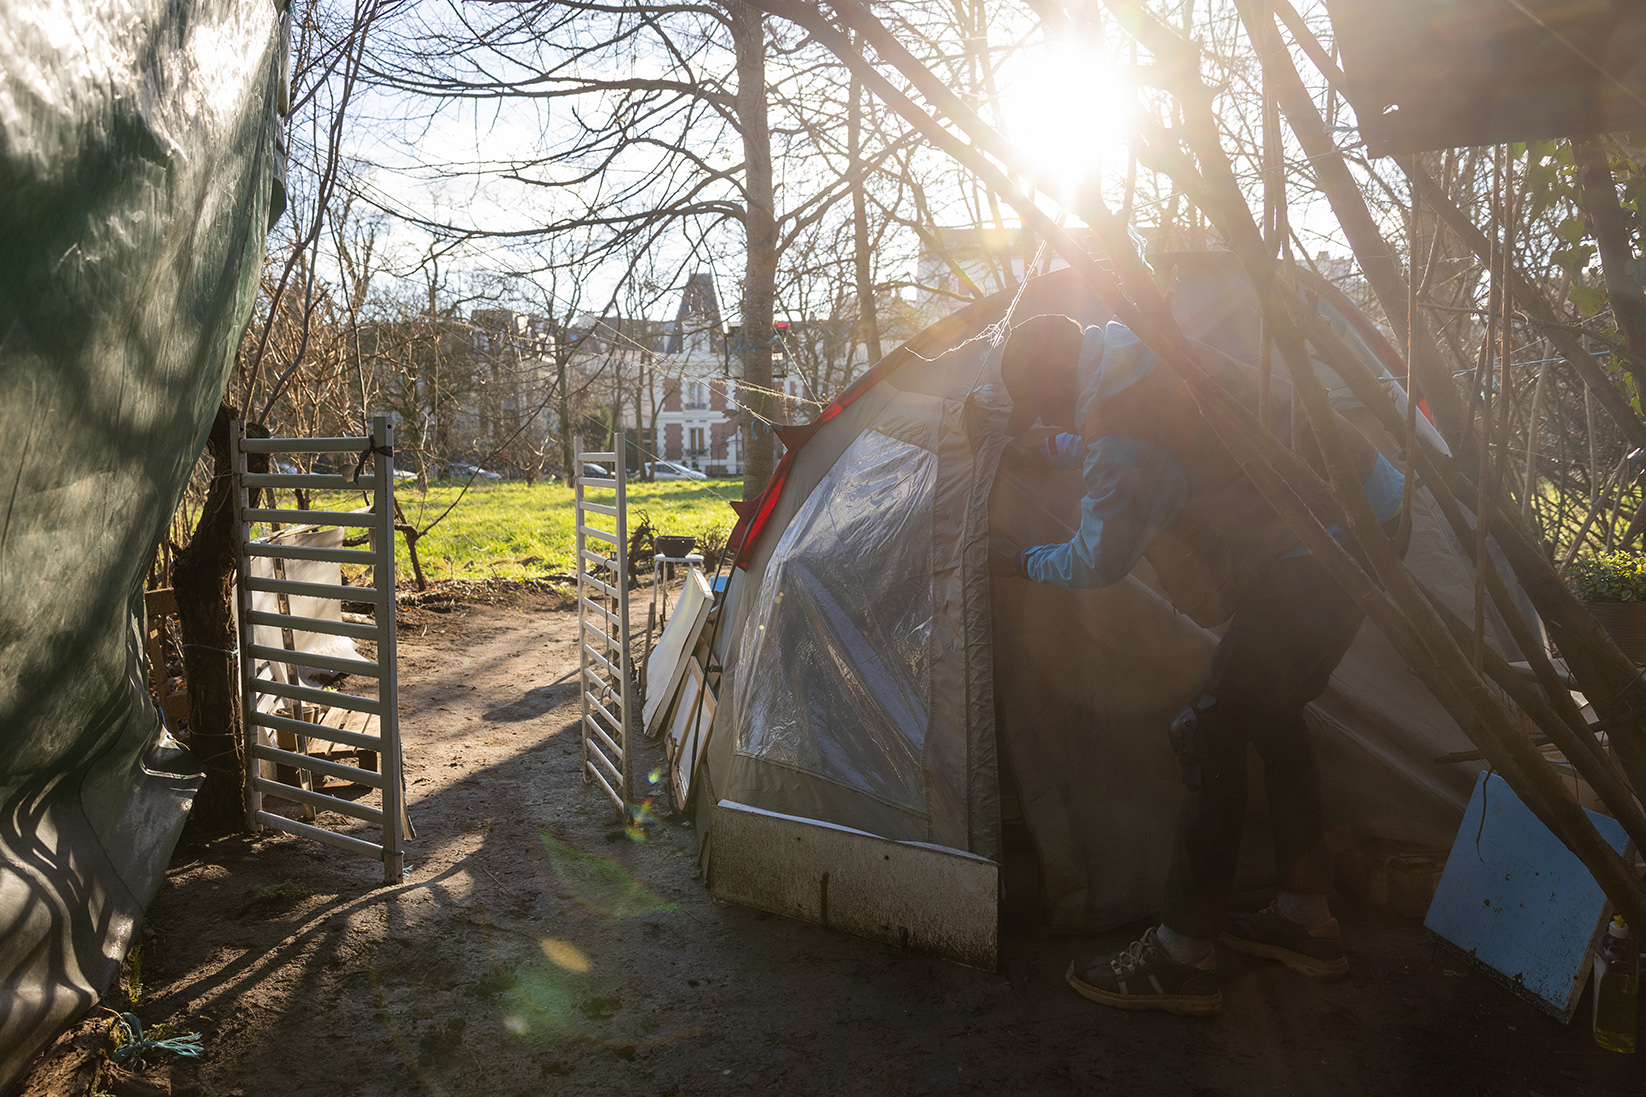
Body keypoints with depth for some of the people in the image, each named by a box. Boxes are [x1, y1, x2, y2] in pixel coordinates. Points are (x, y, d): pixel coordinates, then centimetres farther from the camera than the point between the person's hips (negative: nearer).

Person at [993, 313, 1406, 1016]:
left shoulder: (1117, 427, -22)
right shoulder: (1132, 354, 8)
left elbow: (1097, 563, -11)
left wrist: (1018, 560, 6)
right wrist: (1045, 458, 37)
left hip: (1316, 554, -10)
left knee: (1212, 735, -6)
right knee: (1269, 715, 19)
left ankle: (1179, 961, 3)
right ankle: (1306, 920, 31)